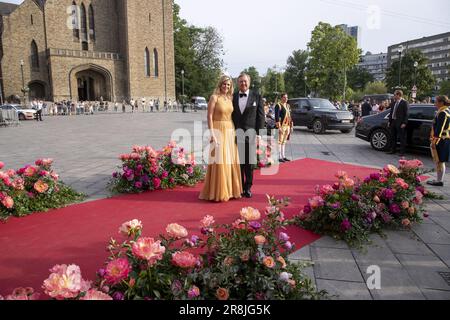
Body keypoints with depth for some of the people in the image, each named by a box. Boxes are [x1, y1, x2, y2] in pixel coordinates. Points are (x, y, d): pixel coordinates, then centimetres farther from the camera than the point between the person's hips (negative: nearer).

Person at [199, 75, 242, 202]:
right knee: (219, 161, -5)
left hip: (230, 132, 7)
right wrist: (212, 134, -18)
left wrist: (234, 132, 11)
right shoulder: (214, 97, -5)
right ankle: (218, 192, 4)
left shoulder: (230, 98, 13)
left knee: (230, 161, 9)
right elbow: (209, 117, -11)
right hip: (218, 131, -7)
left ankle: (230, 189, 20)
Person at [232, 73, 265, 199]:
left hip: (250, 133, -1)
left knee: (250, 162, 3)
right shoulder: (233, 97, 10)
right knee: (238, 162, 2)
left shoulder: (256, 96, 6)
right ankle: (239, 187, 12)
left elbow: (260, 116, 2)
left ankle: (248, 187, 14)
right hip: (236, 134, 1)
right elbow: (231, 116, 10)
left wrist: (259, 134, -5)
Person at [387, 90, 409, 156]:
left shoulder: (404, 103, -8)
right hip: (393, 122, 7)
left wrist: (404, 123, -16)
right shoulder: (393, 103, 13)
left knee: (402, 138, -1)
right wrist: (389, 121, 13)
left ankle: (402, 152, 4)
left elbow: (406, 113, -11)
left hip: (400, 123, -7)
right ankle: (393, 150, 26)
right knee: (393, 137, 14)